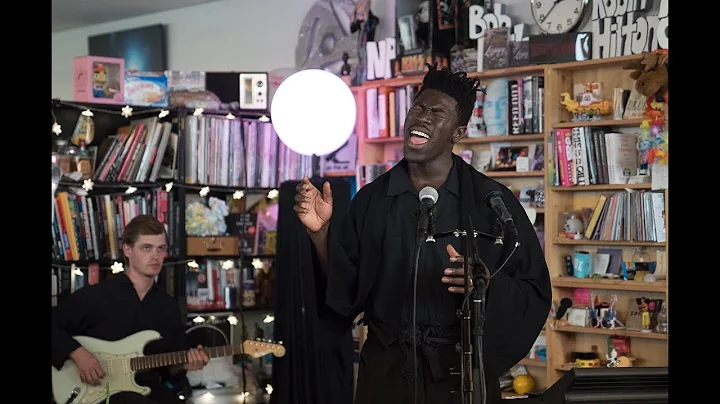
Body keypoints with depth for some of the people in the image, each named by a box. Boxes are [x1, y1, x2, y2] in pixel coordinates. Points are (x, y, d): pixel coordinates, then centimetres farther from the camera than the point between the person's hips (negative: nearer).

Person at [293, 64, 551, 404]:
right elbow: (345, 292, 0)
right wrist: (321, 233, -13)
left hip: (463, 373, -1)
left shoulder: (493, 202, -5)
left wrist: (488, 283, -22)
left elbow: (535, 296, -4)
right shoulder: (370, 200, 1)